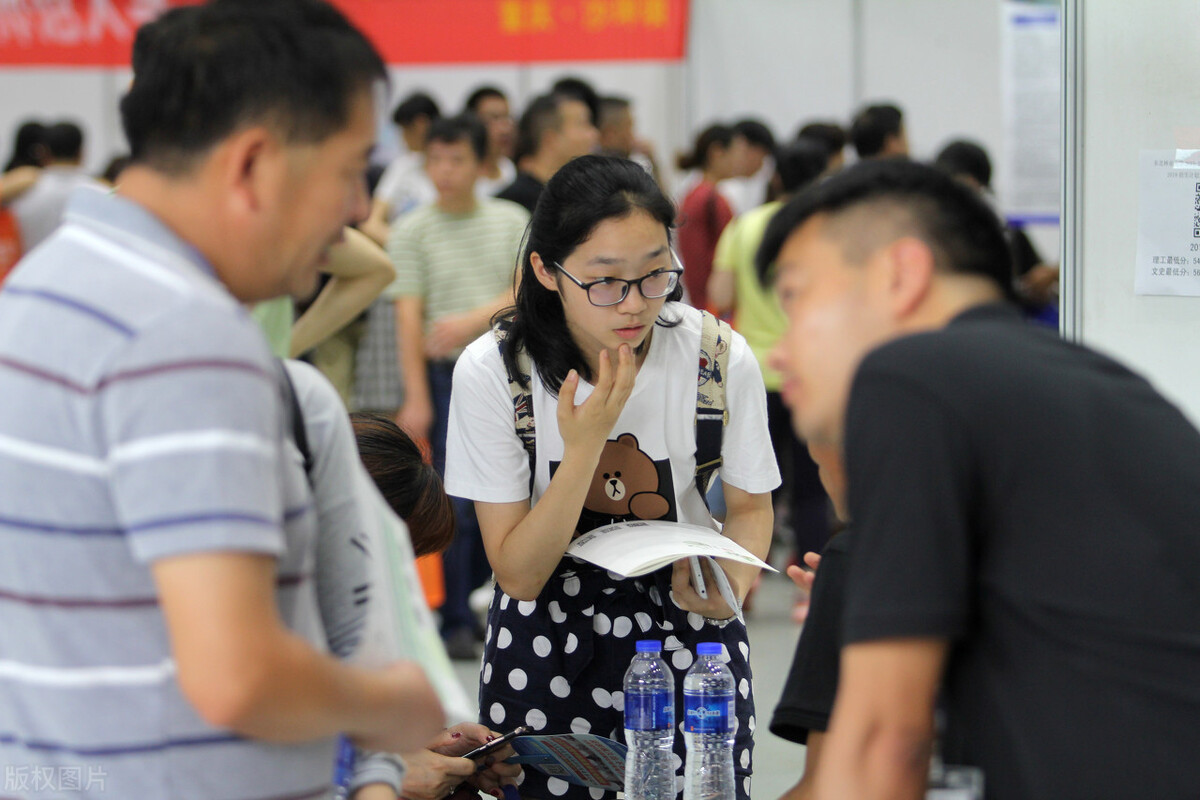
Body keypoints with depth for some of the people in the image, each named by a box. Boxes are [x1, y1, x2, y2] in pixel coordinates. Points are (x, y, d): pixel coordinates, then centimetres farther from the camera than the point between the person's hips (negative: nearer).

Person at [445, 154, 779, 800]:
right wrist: (585, 445, -27)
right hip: (544, 640, 0)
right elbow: (518, 575, -15)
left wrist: (731, 586, -18)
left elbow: (749, 505, 4)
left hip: (688, 627, 1)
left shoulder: (722, 358, -14)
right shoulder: (493, 369, -16)